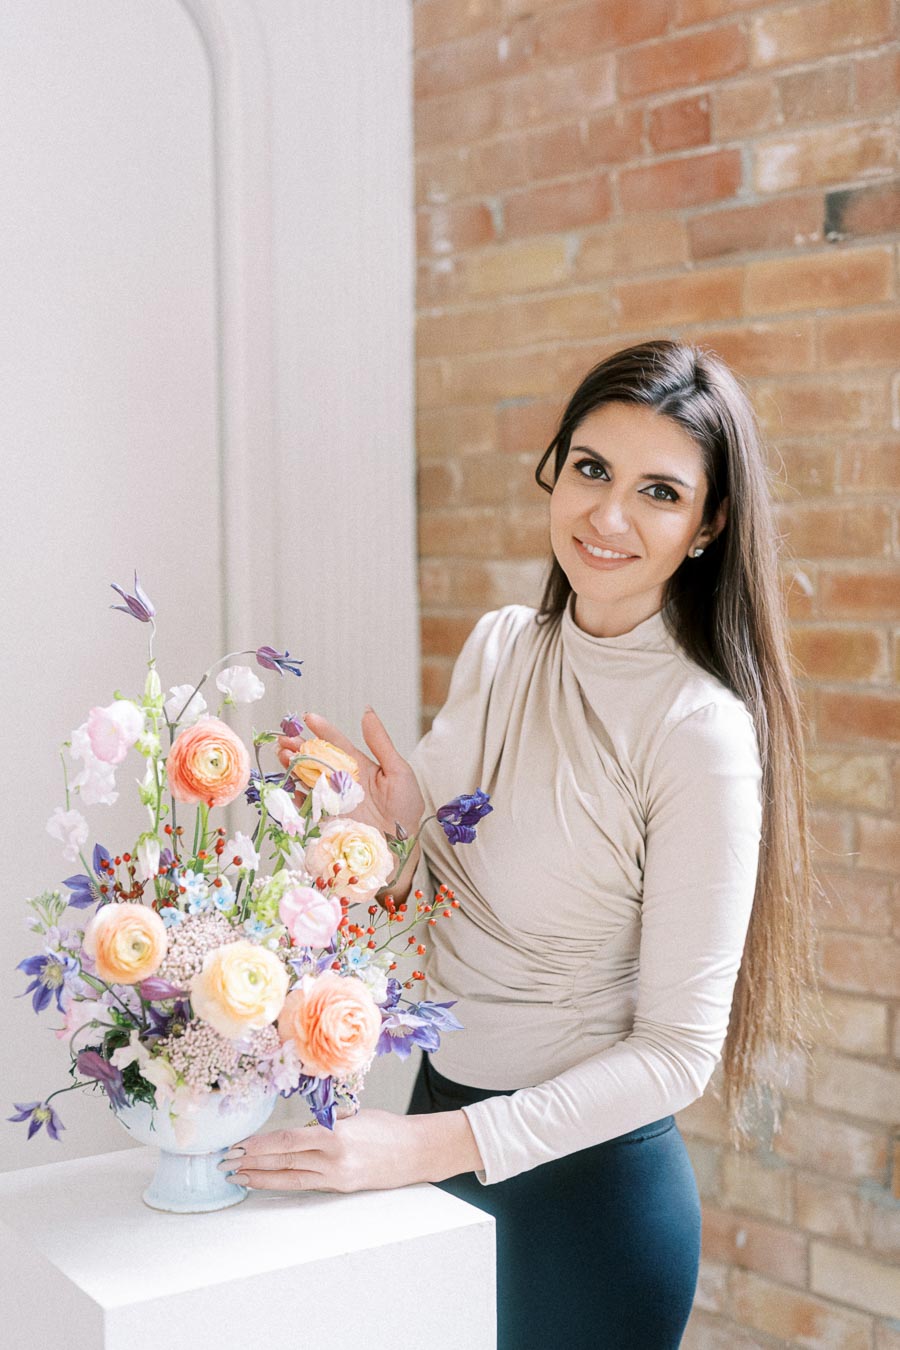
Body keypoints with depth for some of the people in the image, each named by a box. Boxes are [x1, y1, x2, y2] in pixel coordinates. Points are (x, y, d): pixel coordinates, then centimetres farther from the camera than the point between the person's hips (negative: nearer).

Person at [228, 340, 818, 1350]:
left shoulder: (702, 731, -21)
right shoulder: (498, 646, -1)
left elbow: (679, 1048, -20)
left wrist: (432, 1145, -24)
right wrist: (393, 813, -12)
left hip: (587, 1181, -6)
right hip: (442, 1098, 6)